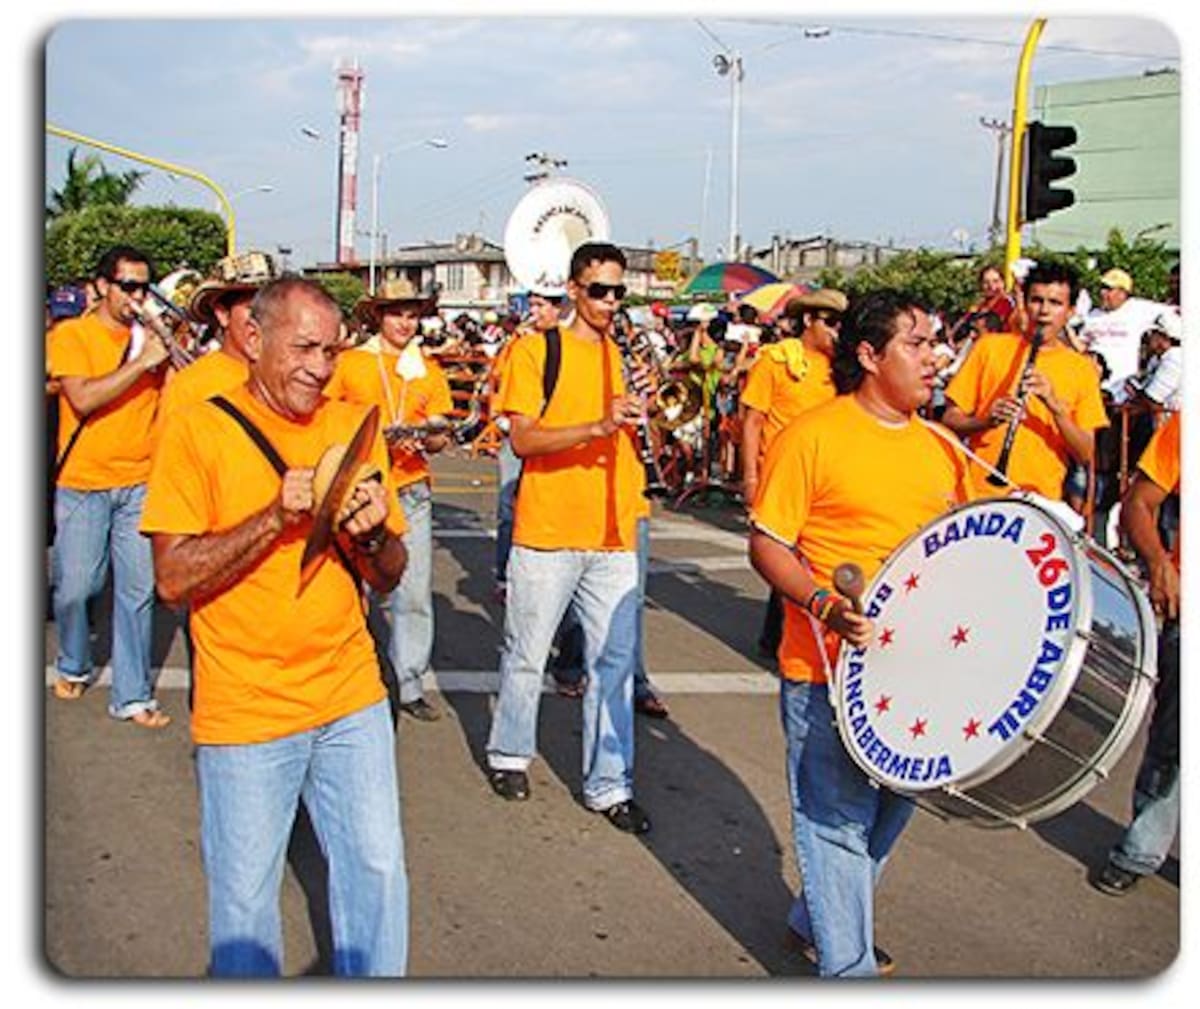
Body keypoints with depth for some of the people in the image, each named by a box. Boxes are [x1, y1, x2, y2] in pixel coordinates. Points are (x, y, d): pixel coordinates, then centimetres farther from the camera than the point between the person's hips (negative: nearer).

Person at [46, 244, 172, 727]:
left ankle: (132, 695, 11)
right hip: (83, 483, -3)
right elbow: (82, 399, -17)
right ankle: (74, 666, 33)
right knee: (75, 587, 4)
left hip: (139, 483, 3)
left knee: (138, 589, 2)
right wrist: (141, 363, -18)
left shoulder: (149, 337, 9)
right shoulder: (70, 334, -2)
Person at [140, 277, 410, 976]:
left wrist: (370, 533, -15)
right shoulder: (199, 428, -7)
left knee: (378, 871, 10)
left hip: (352, 698, 4)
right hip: (246, 712, -3)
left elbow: (390, 577, 7)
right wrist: (278, 515, -23)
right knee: (244, 896, 10)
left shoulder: (352, 426, 4)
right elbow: (173, 579, -14)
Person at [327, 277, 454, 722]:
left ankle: (409, 685, 13)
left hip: (410, 491, 2)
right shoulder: (348, 363, 3)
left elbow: (441, 438, 10)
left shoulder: (429, 371, 11)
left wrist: (427, 438, -11)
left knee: (415, 595, 2)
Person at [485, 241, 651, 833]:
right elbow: (522, 438, -12)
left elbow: (642, 429, 17)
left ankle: (609, 784, 14)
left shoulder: (626, 356, 12)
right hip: (547, 532, -4)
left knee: (614, 663, 5)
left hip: (613, 536, 4)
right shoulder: (537, 350, -2)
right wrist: (597, 427, -25)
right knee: (526, 656, 10)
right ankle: (509, 755, 30)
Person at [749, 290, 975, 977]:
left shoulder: (941, 449, 9)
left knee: (891, 808, 20)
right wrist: (826, 605, -25)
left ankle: (816, 919, 42)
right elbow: (768, 545, -11)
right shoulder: (812, 437, -11)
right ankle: (850, 967, 20)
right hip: (830, 668, -7)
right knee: (840, 817, 2)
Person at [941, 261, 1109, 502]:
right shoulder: (989, 347, 7)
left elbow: (1086, 455, 1)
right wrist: (986, 421, -15)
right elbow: (949, 421, 5)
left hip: (1041, 499, 1)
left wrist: (1056, 407, -14)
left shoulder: (1082, 369, 7)